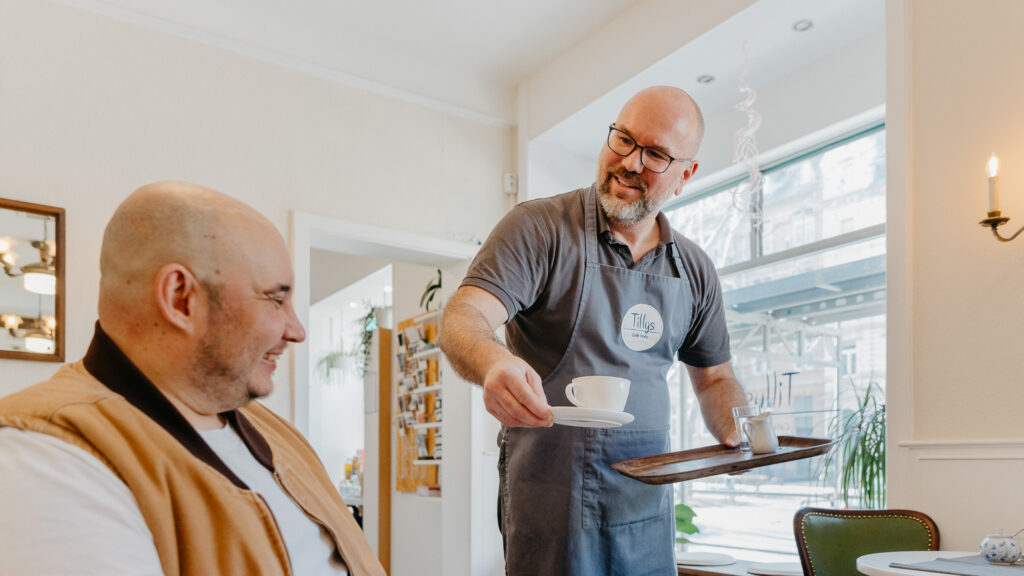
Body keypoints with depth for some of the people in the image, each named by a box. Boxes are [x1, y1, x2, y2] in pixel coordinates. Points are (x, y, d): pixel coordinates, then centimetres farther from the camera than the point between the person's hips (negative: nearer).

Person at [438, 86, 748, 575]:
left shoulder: (694, 269, 8)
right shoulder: (539, 228, -7)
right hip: (552, 492, -4)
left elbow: (714, 378, 17)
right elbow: (462, 322, -18)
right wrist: (493, 362, -41)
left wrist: (737, 436, -3)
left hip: (648, 501, 5)